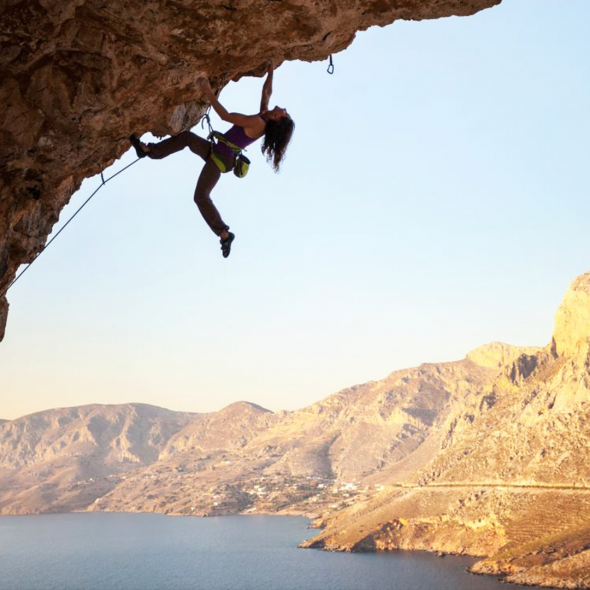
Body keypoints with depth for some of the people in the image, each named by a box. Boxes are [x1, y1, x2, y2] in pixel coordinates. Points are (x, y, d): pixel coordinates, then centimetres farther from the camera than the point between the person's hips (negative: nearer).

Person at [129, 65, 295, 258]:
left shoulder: (257, 122, -24)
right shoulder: (264, 117, 1)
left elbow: (226, 116, -26)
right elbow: (267, 91, 18)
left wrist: (209, 92, -24)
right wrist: (270, 70, 17)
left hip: (220, 158, -10)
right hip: (218, 153, 10)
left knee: (201, 196, -14)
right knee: (187, 137, 16)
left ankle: (225, 234, -11)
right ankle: (149, 150, 21)